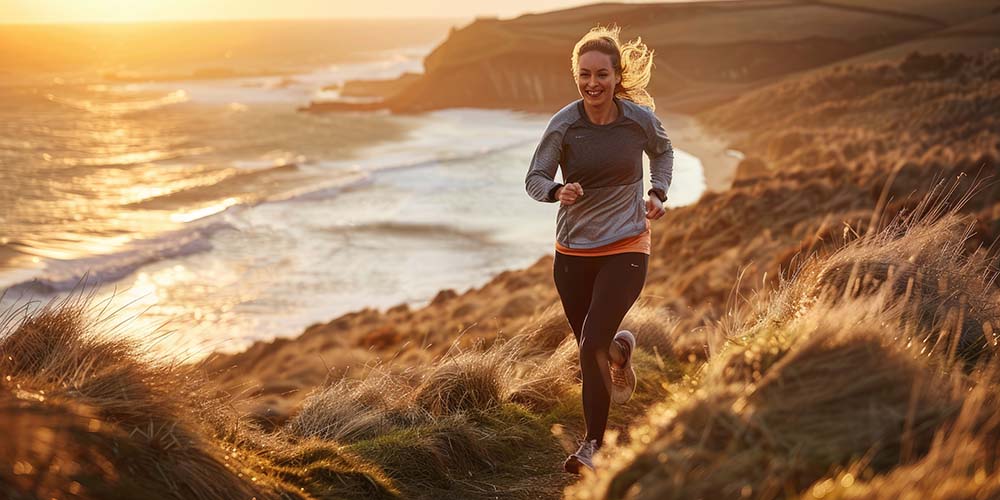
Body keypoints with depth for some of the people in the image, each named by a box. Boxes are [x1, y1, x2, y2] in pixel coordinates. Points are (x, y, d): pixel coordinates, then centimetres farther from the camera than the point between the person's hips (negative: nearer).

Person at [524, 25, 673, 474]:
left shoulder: (640, 119, -8)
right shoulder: (564, 125, -11)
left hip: (625, 248, -2)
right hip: (573, 251, 2)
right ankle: (620, 349, 53)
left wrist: (658, 192, -2)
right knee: (589, 346, 14)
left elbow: (662, 151, 14)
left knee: (592, 345, -14)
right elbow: (535, 179, -5)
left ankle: (592, 446, 2)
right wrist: (558, 192, -27)